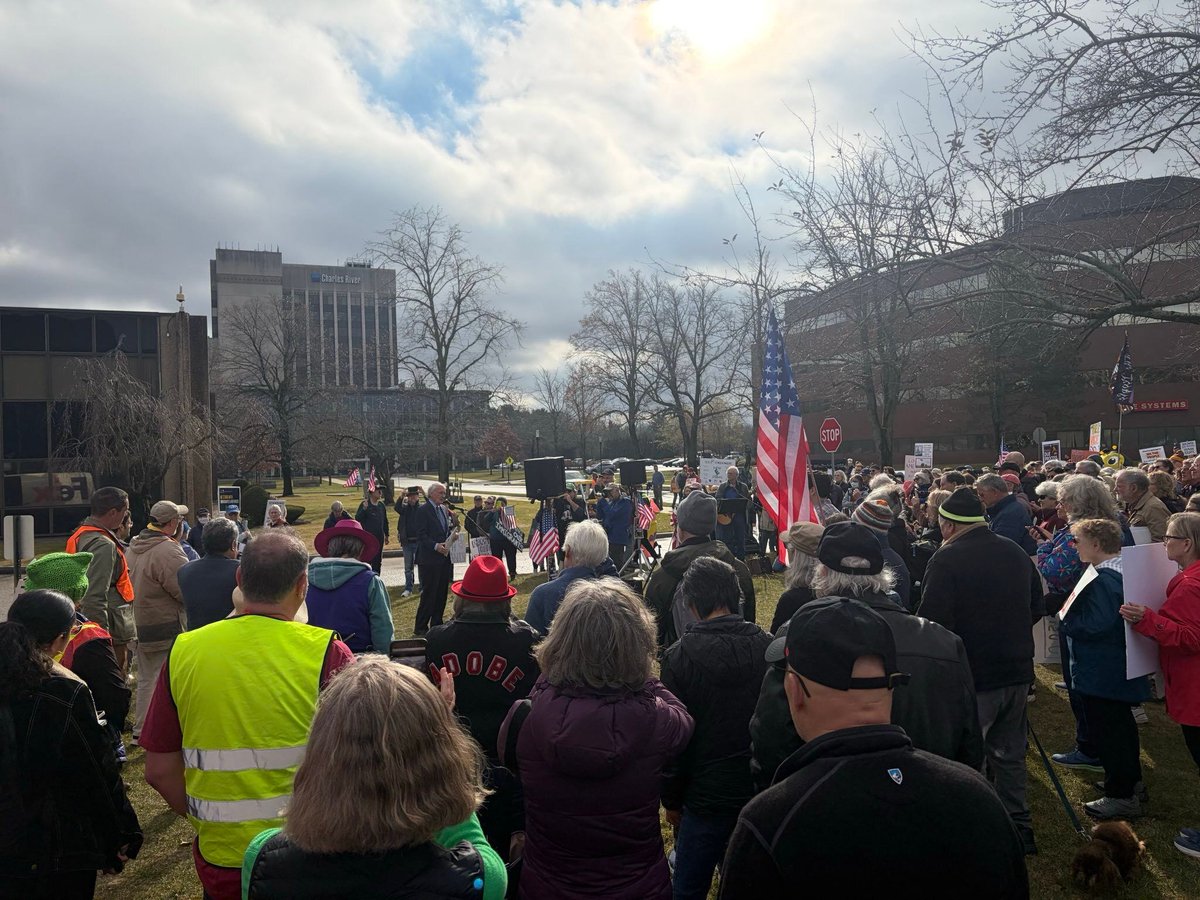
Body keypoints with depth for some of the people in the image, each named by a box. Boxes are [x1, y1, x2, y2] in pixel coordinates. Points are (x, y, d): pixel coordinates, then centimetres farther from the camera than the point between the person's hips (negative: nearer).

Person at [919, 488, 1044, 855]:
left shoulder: (947, 559, -17)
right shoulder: (1016, 552, 5)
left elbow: (933, 621, -21)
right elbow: (1036, 608, 15)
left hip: (972, 676, -7)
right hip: (1017, 671, 7)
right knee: (1009, 755, 20)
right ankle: (1018, 828, 31)